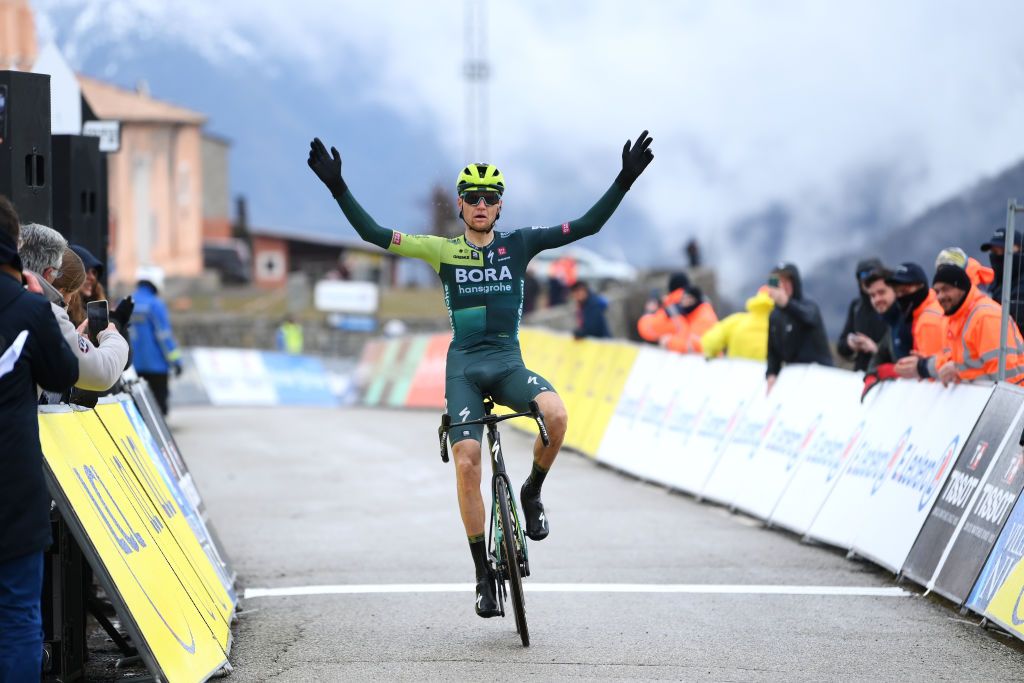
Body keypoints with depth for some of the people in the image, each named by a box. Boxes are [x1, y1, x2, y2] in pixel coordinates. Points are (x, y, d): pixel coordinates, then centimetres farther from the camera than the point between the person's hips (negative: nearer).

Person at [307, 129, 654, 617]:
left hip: (509, 363, 0)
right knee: (466, 464, -12)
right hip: (464, 366, 0)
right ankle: (484, 573, -1)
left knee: (556, 415, -30)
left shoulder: (518, 244, 5)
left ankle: (532, 493, -1)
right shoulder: (442, 250, 4)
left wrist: (625, 180, -7)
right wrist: (337, 187, -10)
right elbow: (374, 234, -1)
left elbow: (587, 225, 1)